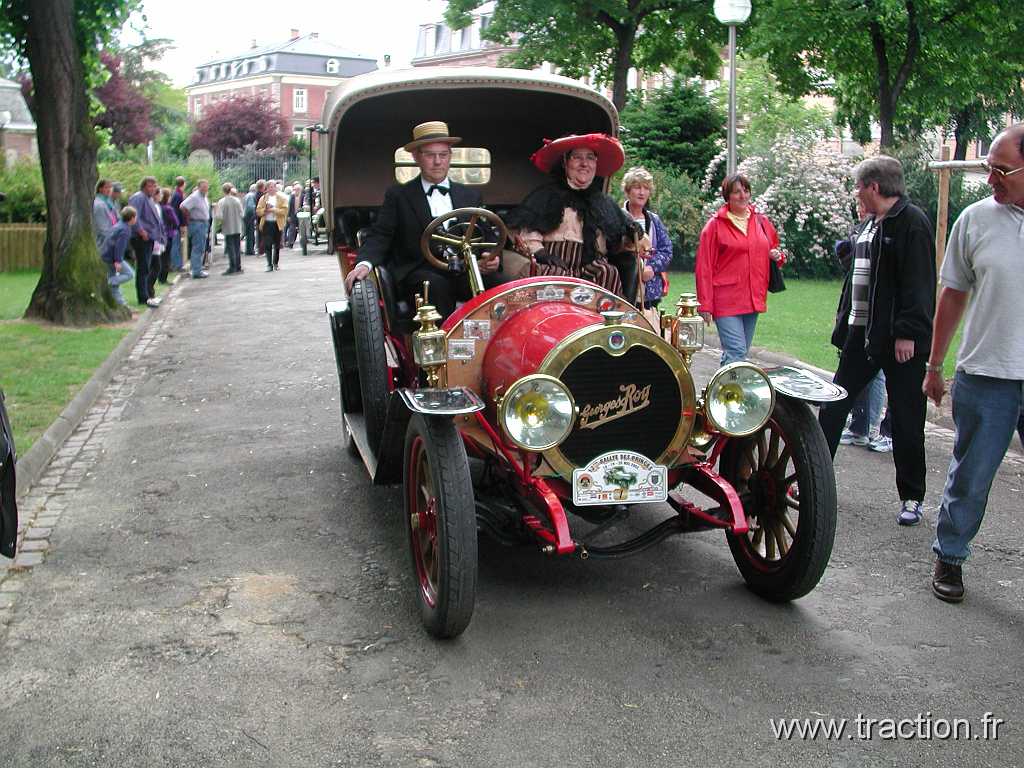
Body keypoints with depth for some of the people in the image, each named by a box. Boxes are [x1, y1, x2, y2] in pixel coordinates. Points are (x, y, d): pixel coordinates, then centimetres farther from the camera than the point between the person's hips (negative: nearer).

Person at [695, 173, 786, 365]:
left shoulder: (762, 222, 12)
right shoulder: (715, 225, -3)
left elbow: (774, 249, 27)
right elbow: (704, 267, -4)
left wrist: (777, 255, 2)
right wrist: (705, 304, -8)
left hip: (753, 299, 6)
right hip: (726, 301, -6)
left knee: (742, 352, 10)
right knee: (736, 352, -15)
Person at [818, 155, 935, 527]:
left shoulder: (912, 222, -13)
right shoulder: (867, 224, 15)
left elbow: (919, 283, -19)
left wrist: (907, 333, -23)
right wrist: (843, 318, 19)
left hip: (900, 341, -8)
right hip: (861, 333, 9)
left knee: (906, 419, 2)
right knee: (833, 404, 11)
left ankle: (911, 497, 14)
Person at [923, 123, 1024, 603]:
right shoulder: (976, 219, 0)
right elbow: (953, 294, 7)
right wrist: (934, 365, 9)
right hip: (985, 375, 0)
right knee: (970, 476, 10)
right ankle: (949, 558, 26)